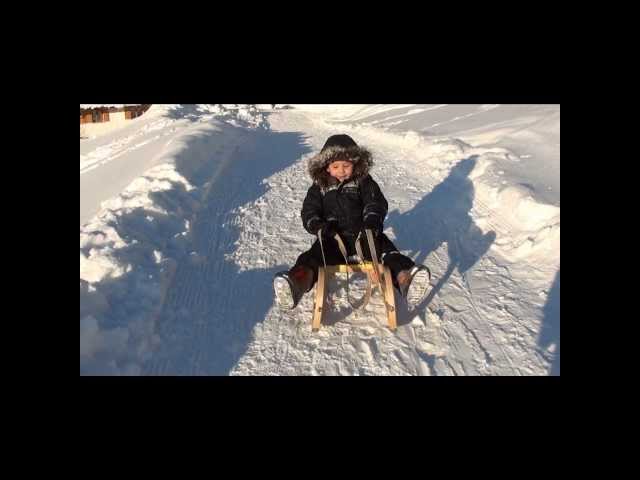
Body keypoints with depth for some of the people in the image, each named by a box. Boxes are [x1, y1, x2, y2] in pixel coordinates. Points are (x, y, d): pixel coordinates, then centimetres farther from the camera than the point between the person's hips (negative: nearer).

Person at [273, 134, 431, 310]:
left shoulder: (364, 182, 6)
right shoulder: (319, 188, 7)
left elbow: (376, 203, -2)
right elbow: (308, 212, 4)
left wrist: (372, 220, -26)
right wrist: (318, 226, -21)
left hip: (363, 235, 1)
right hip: (333, 238, 0)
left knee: (387, 250, -25)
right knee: (314, 257, -28)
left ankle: (404, 277, -48)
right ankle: (298, 281, -53)